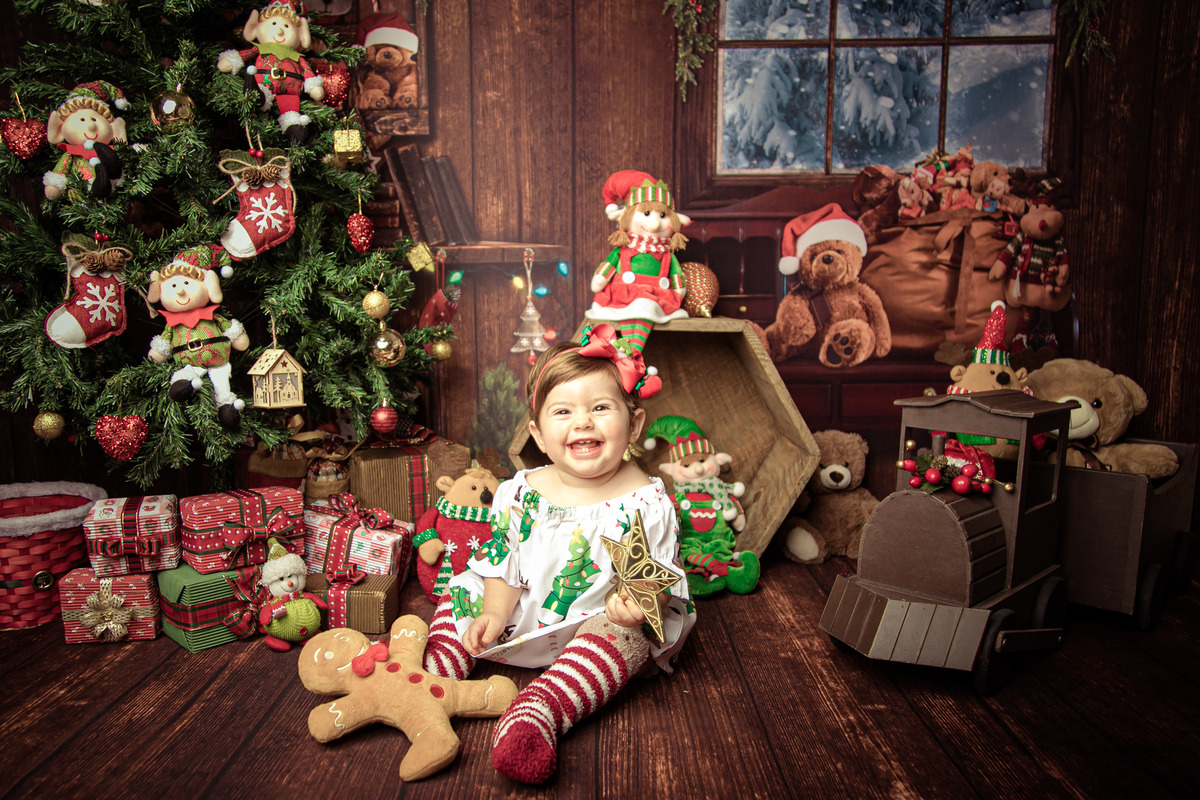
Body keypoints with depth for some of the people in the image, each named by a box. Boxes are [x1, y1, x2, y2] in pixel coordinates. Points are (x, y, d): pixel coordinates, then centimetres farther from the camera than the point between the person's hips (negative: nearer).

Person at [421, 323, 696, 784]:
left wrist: (641, 599, -31)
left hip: (601, 621, -4)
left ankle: (536, 714, -46)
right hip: (525, 613, 4)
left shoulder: (647, 502, -14)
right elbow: (503, 563, 2)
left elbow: (664, 575, -10)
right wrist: (495, 613, -12)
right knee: (462, 595, -4)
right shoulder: (521, 493, -5)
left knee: (624, 634, -34)